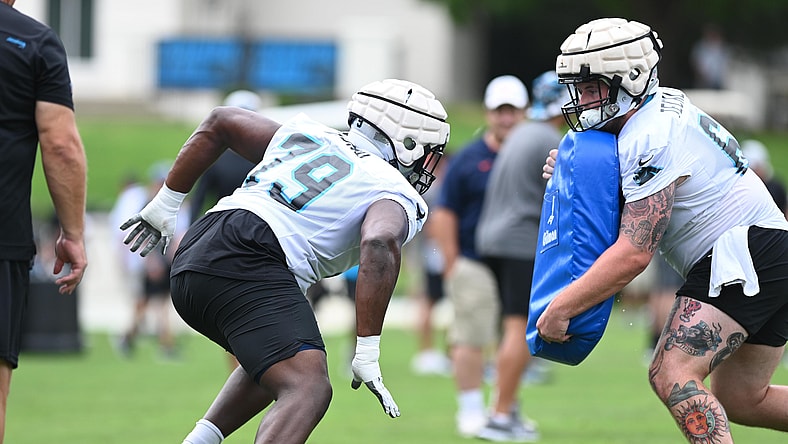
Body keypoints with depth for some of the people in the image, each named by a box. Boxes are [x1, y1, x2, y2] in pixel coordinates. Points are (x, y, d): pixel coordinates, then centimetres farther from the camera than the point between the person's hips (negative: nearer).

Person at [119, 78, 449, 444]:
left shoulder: (305, 136, 29)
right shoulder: (395, 198, 7)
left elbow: (219, 122, 38)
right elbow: (379, 245, -16)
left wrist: (164, 205, 40)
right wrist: (367, 352, -14)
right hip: (246, 263, -9)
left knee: (275, 364, 33)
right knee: (309, 389, -24)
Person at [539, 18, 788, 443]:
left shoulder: (650, 140, -18)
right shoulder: (664, 109, 12)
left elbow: (634, 253, -22)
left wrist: (561, 308, -17)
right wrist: (574, 174, 5)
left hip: (744, 254, -11)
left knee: (672, 375, -20)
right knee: (739, 400, 17)